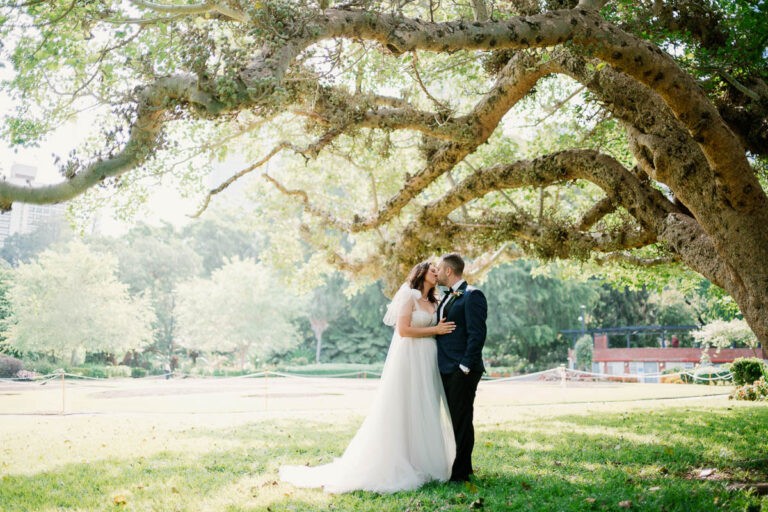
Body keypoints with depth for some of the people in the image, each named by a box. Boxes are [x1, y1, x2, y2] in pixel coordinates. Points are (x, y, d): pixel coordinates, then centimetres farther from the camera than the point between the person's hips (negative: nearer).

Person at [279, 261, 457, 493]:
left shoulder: (434, 303, 16)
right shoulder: (408, 295, -6)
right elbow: (403, 329, -14)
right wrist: (435, 330, -11)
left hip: (427, 362, 7)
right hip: (408, 359, -7)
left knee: (425, 412, 8)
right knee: (400, 412, -4)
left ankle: (422, 464, 15)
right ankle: (392, 465, 2)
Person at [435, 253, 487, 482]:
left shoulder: (471, 296, -11)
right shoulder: (448, 297, 17)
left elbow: (477, 334, -17)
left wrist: (465, 366, -20)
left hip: (462, 371, -9)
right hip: (447, 369, 9)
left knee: (462, 420, -3)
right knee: (456, 420, 15)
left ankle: (461, 472, 3)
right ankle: (461, 467, 24)